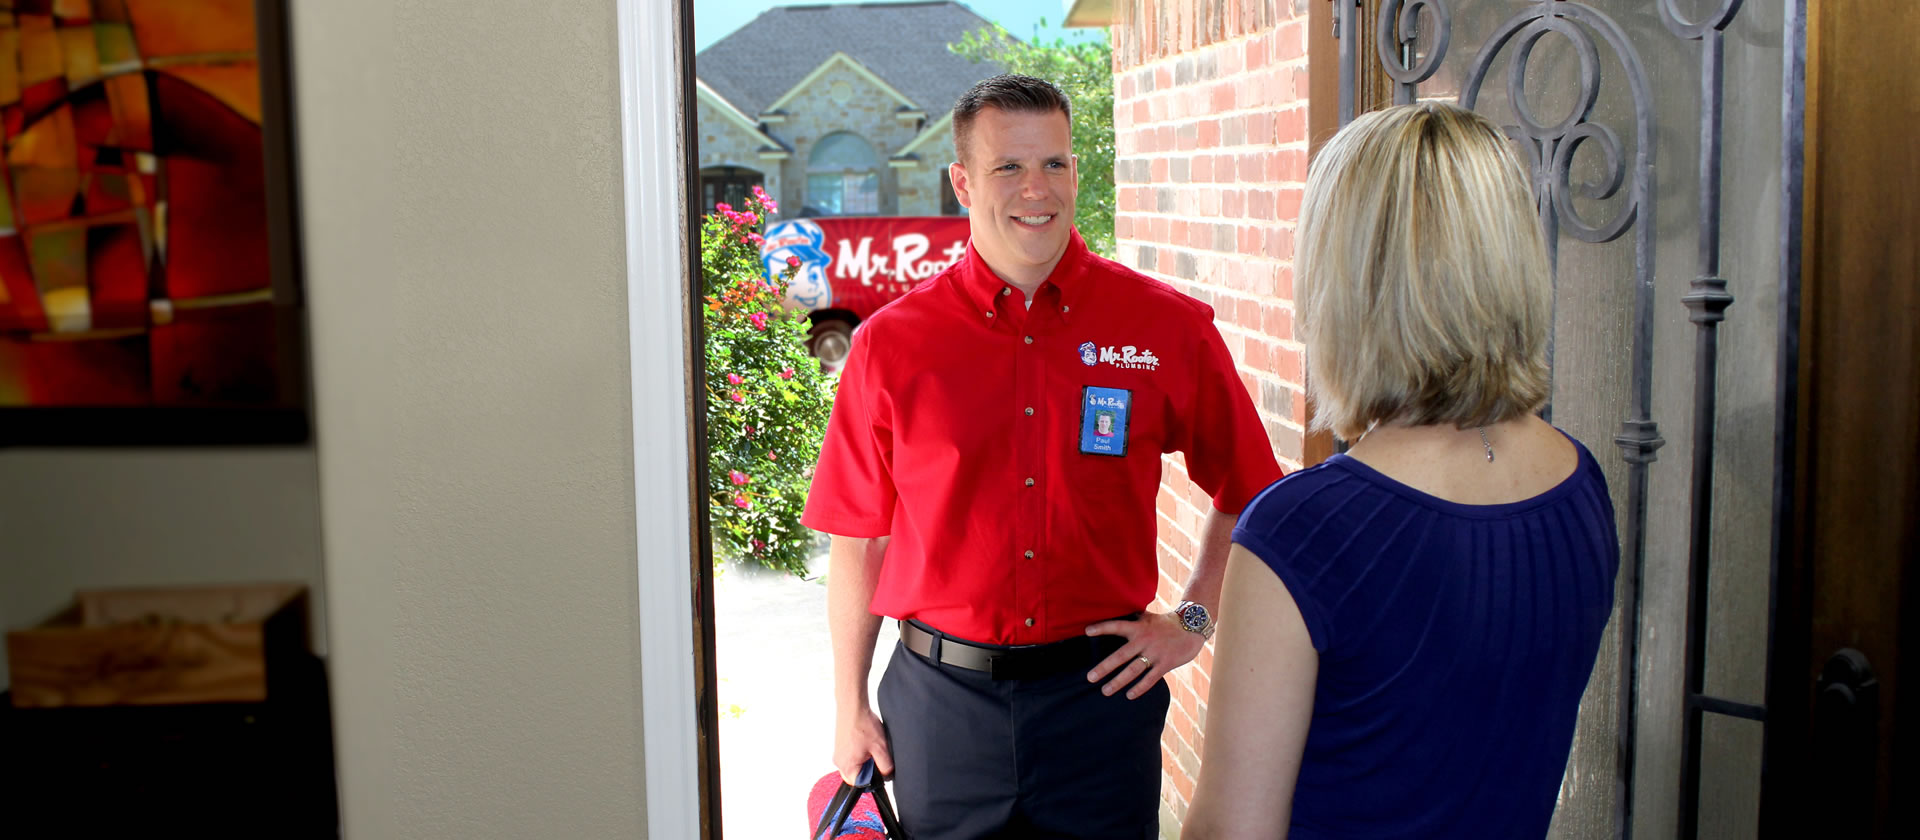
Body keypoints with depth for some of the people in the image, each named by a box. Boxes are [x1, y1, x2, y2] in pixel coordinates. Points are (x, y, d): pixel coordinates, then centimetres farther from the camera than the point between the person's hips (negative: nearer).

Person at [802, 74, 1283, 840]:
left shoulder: (1169, 328, -3)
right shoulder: (892, 345, -3)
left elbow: (1244, 495, 9)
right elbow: (859, 541, 2)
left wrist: (1194, 618, 2)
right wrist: (850, 709, 4)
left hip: (1102, 687, 0)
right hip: (940, 698, 0)